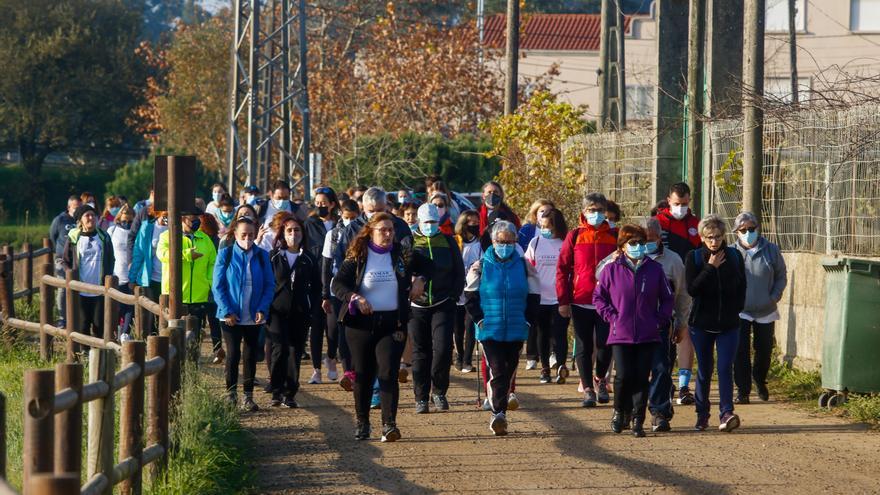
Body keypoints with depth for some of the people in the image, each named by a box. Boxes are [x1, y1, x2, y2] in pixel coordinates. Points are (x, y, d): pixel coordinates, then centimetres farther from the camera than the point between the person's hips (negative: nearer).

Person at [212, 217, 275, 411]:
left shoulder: (262, 256, 2)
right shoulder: (226, 255, -4)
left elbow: (269, 285, 3)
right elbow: (217, 286, -5)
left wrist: (262, 309, -10)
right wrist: (227, 311, -13)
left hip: (254, 317, 2)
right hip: (231, 317, -2)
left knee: (250, 356, 7)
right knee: (233, 355, 2)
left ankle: (248, 397, 13)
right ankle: (230, 395, 12)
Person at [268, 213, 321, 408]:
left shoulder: (309, 259, 9)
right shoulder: (273, 257, 4)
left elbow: (316, 287, 12)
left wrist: (312, 308, 1)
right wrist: (266, 306, -4)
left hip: (300, 312, 2)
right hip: (277, 311, -2)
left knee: (295, 351, 2)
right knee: (279, 349, -12)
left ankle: (290, 393, 7)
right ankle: (277, 391, -4)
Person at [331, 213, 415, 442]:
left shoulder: (400, 255, 6)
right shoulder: (357, 257, 0)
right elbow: (337, 283, -5)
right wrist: (354, 298, -24)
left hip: (392, 325, 0)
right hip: (362, 324, 0)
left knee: (388, 373, -12)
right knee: (363, 375, 7)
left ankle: (389, 424, -17)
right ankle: (362, 422, 21)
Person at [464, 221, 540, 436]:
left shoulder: (524, 265, 5)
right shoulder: (481, 266, 0)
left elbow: (534, 296, 11)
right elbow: (471, 295, 4)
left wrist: (527, 320, 1)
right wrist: (479, 319, -5)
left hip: (516, 331, 3)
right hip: (489, 330, -3)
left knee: (509, 371, 9)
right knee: (496, 370, -15)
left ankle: (499, 415, 22)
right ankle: (498, 412, -20)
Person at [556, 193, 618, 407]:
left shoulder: (614, 237, 6)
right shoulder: (575, 236, 2)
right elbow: (562, 269, 1)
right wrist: (563, 301, -5)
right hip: (580, 302, 0)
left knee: (605, 344, -6)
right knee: (584, 347, 4)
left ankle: (600, 380, 19)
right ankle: (587, 389, 13)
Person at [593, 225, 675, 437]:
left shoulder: (655, 269, 5)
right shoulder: (612, 270, 1)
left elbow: (668, 298, 13)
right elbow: (598, 297, 9)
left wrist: (660, 320, 1)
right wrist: (611, 317, -2)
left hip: (648, 335, 1)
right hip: (621, 335, -1)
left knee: (642, 378, 0)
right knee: (623, 376, -9)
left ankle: (638, 420, 7)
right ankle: (619, 411, 17)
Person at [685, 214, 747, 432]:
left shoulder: (734, 256, 4)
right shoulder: (694, 258, -2)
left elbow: (742, 288, 13)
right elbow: (692, 289, -13)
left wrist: (735, 310, 3)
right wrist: (710, 267, -16)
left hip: (728, 324, 0)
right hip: (702, 324, 0)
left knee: (725, 367, -11)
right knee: (704, 370, 7)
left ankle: (727, 413, -19)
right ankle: (702, 415, 18)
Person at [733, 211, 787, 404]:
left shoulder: (771, 250, -1)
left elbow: (782, 277, 8)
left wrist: (774, 297, -4)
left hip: (766, 312, 2)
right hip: (740, 311, -2)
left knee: (764, 350, 12)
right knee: (741, 352, -8)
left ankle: (760, 380, 39)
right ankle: (743, 391, 0)